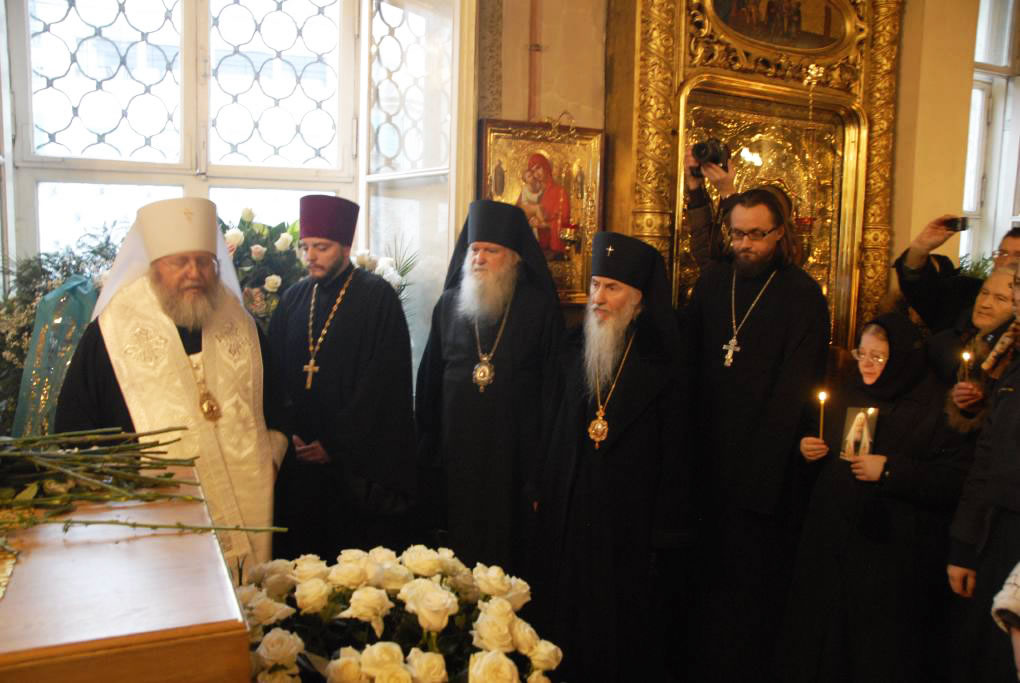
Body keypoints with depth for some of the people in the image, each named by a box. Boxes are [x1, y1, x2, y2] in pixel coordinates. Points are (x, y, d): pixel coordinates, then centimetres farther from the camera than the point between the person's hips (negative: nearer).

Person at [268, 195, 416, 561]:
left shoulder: (378, 297, -6)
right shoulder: (294, 297, 10)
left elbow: (381, 381, -11)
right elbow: (275, 370, 12)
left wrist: (335, 444, -11)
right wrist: (288, 432, -1)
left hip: (357, 459, -4)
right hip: (299, 454, 5)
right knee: (298, 552, 9)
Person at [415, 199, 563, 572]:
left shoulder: (540, 307, -3)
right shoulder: (449, 304, 6)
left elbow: (552, 383, -3)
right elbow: (430, 379, 10)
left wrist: (544, 455, -6)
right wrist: (427, 449, 8)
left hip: (513, 449, -3)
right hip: (455, 447, 3)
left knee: (506, 537, 5)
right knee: (457, 532, 10)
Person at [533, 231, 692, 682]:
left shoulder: (660, 369, -9)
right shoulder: (574, 353, 3)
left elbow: (674, 459, -8)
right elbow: (551, 431, 8)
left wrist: (665, 538, -9)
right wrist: (541, 491, 6)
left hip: (630, 523, -4)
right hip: (568, 516, 4)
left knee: (624, 631, 8)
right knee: (568, 620, 14)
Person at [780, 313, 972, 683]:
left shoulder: (937, 404, -8)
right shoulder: (847, 392, 10)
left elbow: (958, 478, -15)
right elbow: (825, 451, 22)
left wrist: (890, 471, -20)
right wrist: (809, 450, 0)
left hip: (895, 548, -5)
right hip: (832, 537, 5)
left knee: (881, 643, 6)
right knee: (822, 633, 12)